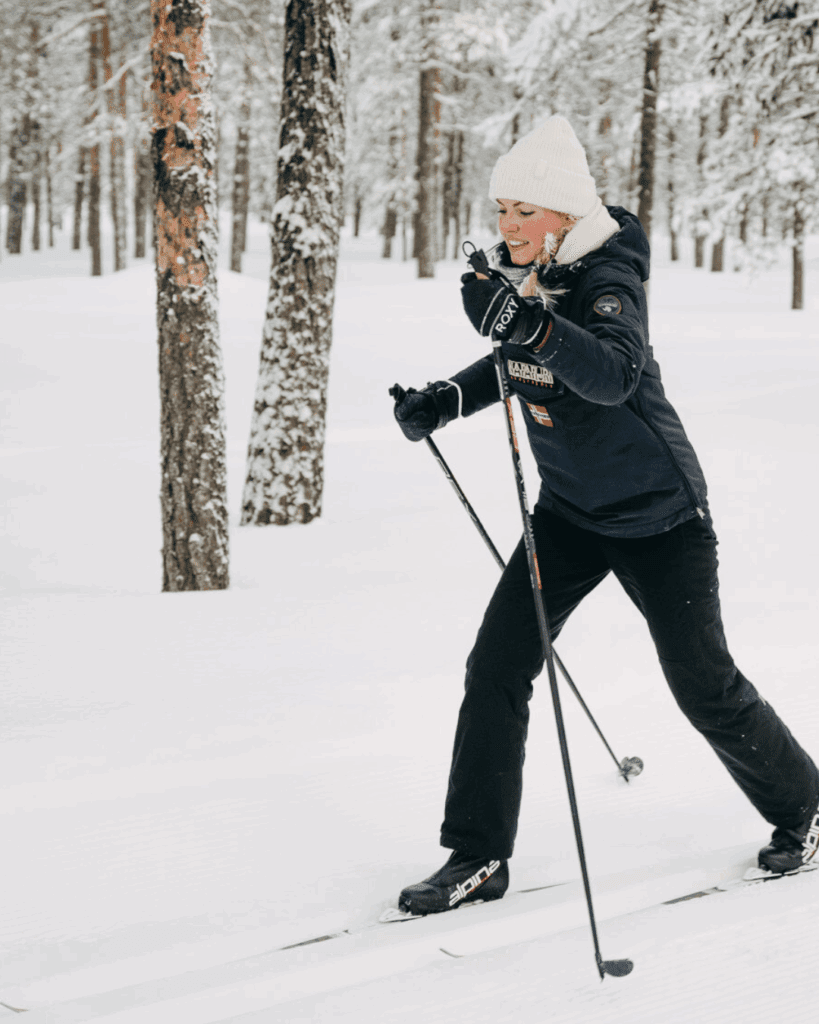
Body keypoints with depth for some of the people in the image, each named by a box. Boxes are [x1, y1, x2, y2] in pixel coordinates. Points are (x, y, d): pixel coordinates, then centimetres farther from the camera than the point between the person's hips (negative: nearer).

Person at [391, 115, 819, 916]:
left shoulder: (606, 279, -23)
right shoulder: (518, 273, -3)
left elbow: (615, 373, -43)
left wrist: (539, 325, -59)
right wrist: (447, 400, 3)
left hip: (657, 513, -6)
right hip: (570, 510, 6)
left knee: (703, 685, 4)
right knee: (495, 668, -5)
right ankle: (478, 857, 4)